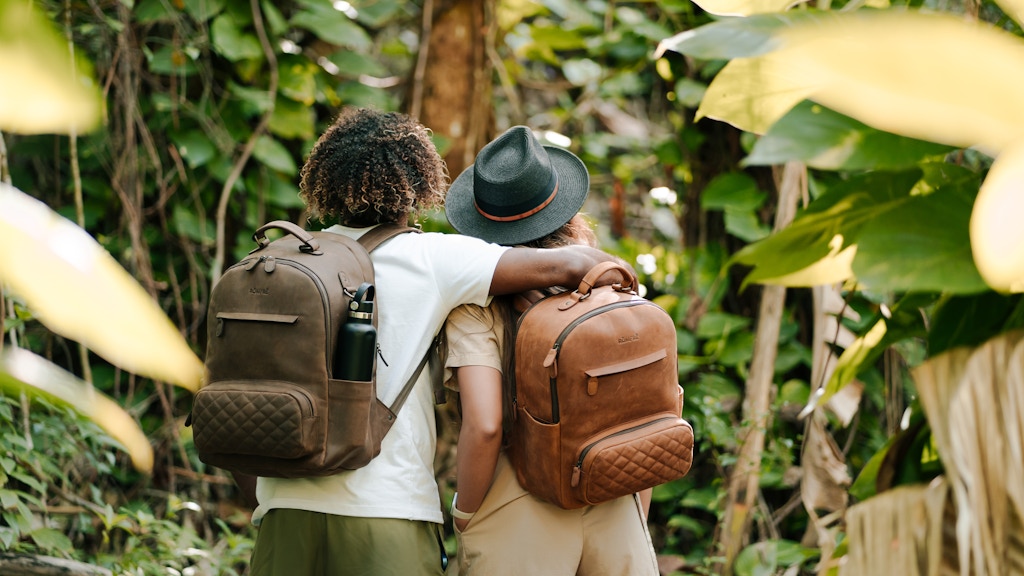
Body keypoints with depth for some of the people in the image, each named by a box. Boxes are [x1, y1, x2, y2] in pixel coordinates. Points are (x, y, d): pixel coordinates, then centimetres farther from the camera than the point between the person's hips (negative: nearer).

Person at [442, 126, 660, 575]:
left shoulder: (479, 300, -8)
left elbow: (484, 425, -17)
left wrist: (464, 518, -3)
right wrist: (638, 522, 15)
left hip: (518, 525, -4)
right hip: (614, 517, 4)